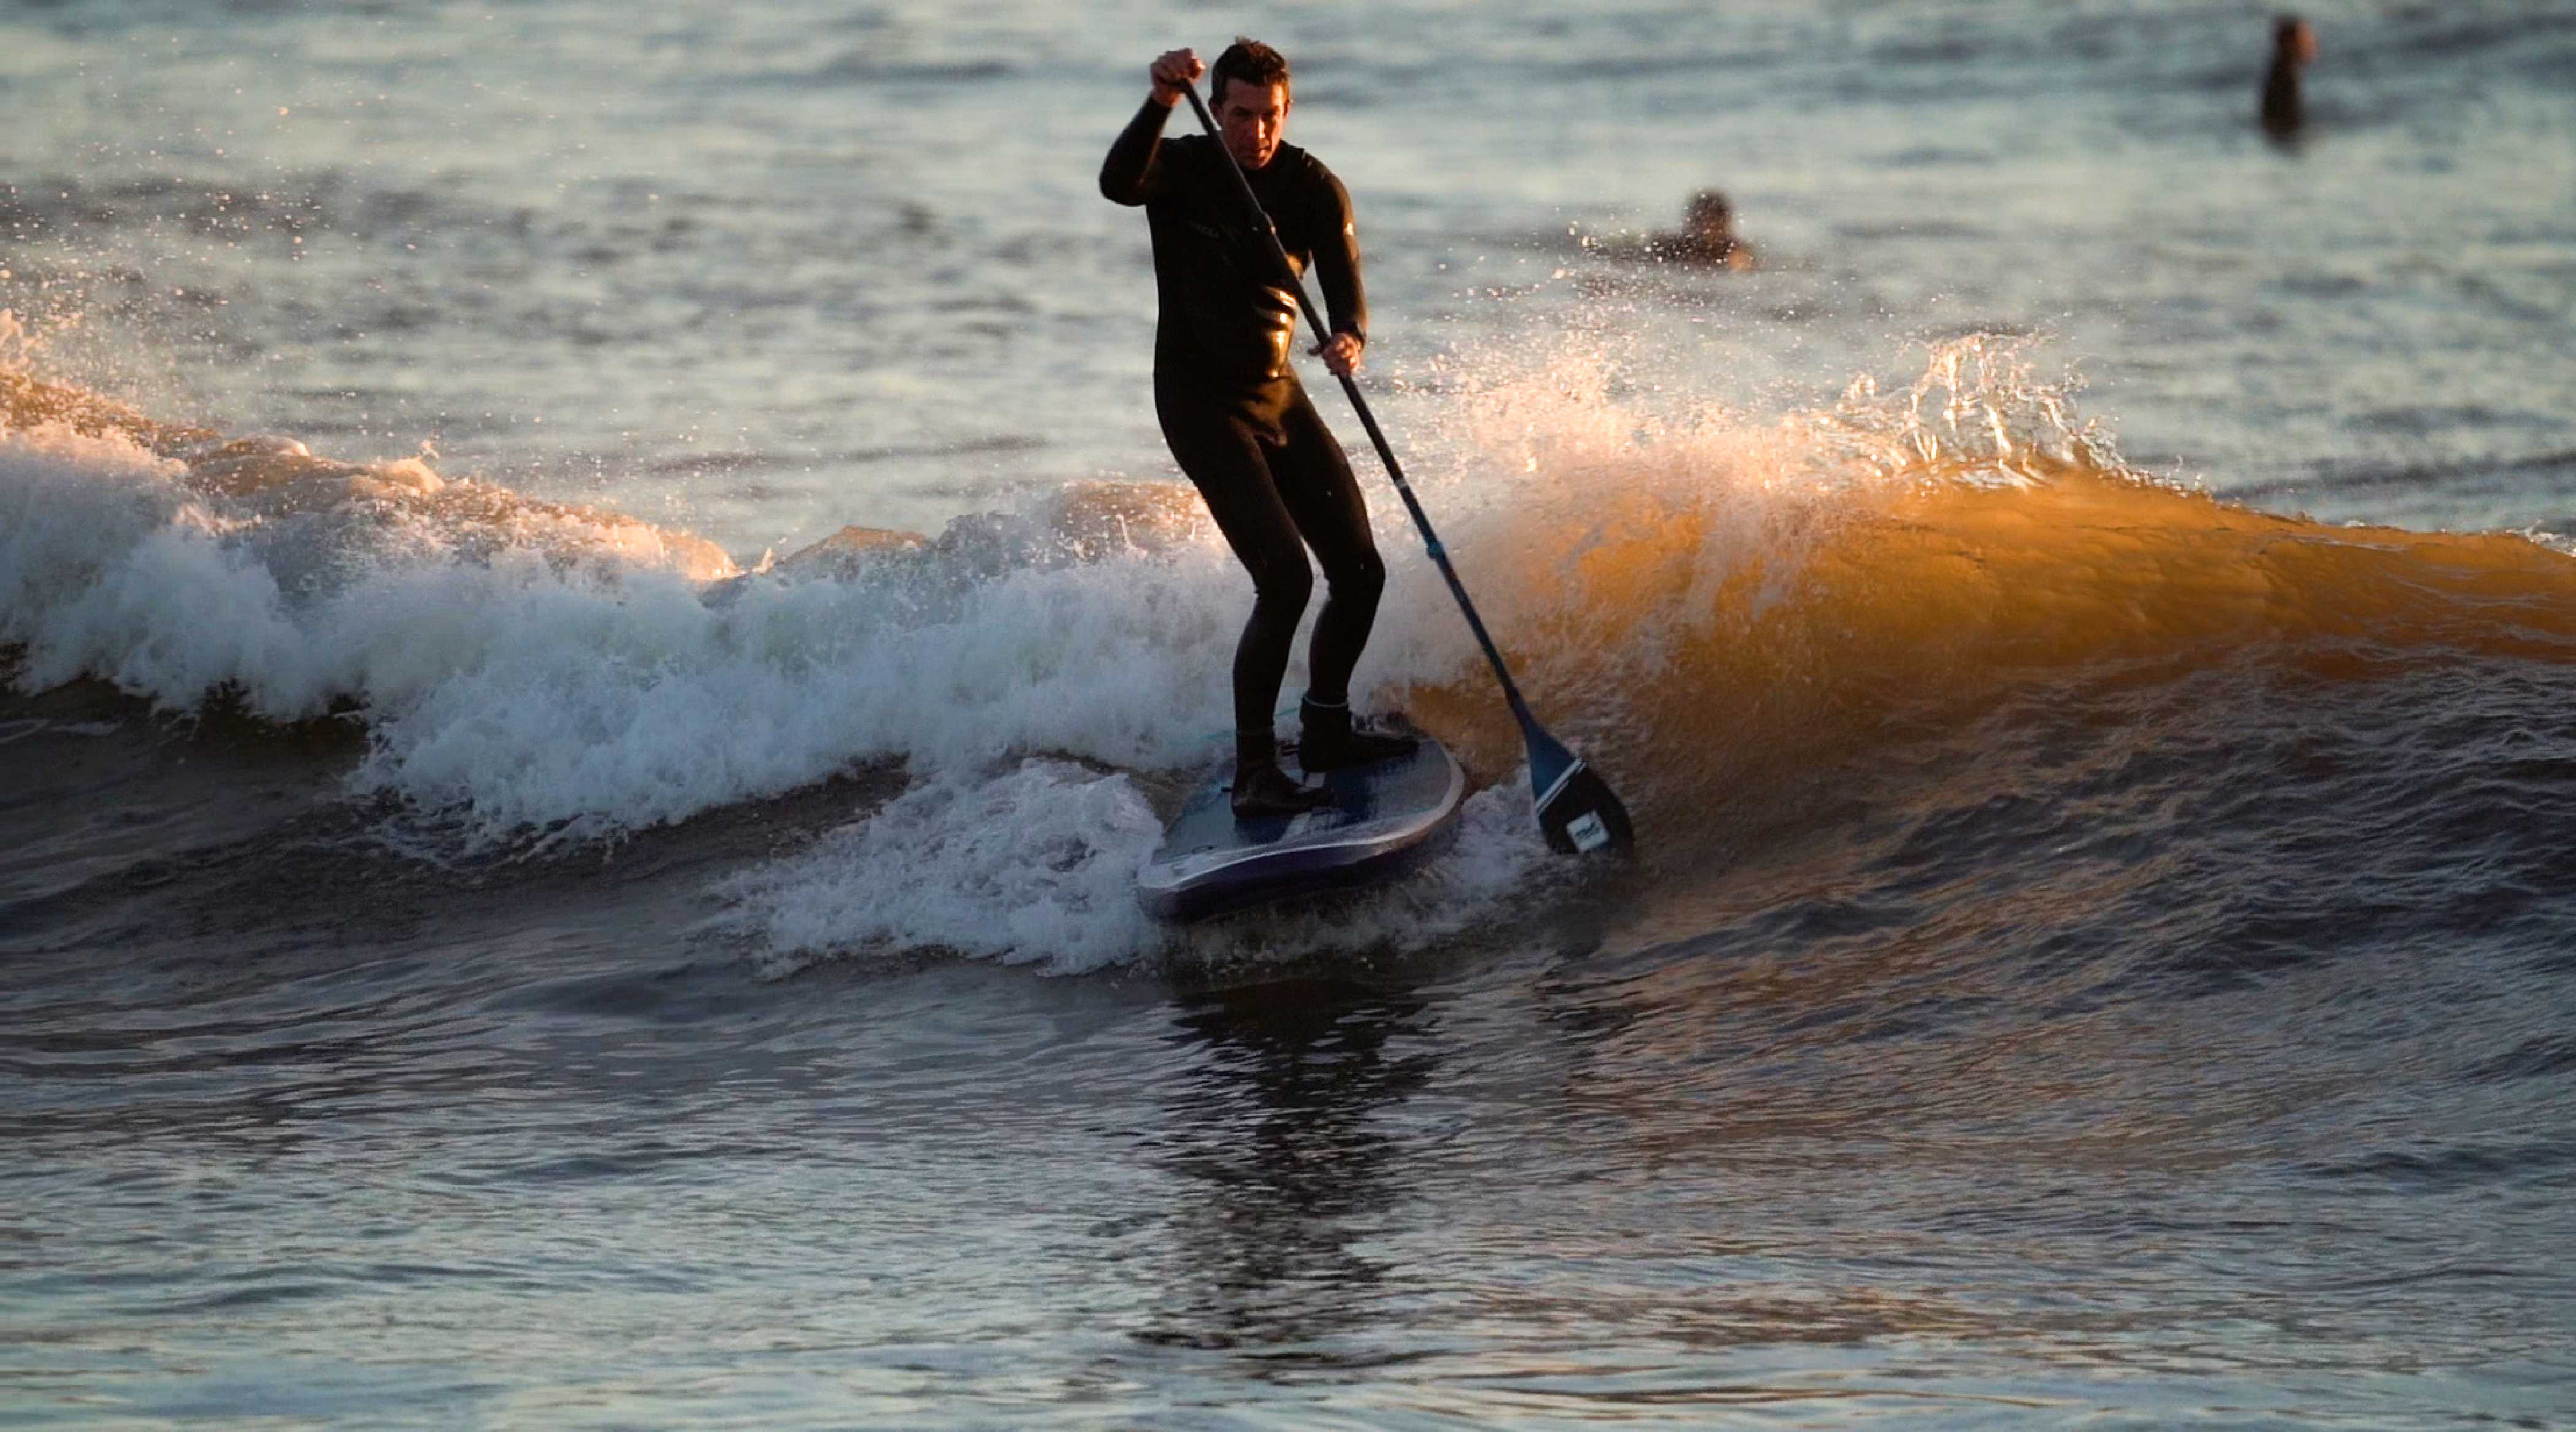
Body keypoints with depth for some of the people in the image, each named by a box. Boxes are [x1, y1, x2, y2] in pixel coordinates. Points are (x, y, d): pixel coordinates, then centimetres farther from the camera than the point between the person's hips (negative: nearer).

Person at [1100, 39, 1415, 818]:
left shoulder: (1315, 189, -4)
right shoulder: (1182, 168, -12)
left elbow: (1345, 288, -16)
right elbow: (1117, 184, -35)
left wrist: (1350, 339, -39)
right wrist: (1159, 105, -50)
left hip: (1278, 398, 5)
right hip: (1202, 404, -5)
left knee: (1360, 574, 7)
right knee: (1285, 578, -20)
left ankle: (1326, 729, 30)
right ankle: (1253, 772, -15)